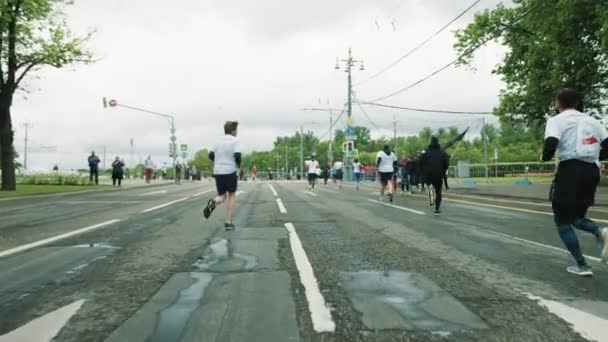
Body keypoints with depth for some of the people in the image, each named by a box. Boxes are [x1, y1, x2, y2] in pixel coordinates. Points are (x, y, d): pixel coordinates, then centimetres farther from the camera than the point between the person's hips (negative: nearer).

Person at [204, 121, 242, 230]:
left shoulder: (218, 141, 12)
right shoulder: (234, 140, -3)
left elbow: (211, 155, 9)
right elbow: (237, 155, -14)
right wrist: (239, 166, 4)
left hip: (217, 172, 4)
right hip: (230, 171, -4)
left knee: (222, 196, 16)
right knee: (232, 196, 12)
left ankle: (213, 203, -20)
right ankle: (228, 222, 6)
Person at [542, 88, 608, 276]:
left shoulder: (556, 120, -3)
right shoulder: (590, 120, 14)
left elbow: (551, 143, -21)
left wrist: (546, 157, 0)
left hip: (570, 171, -6)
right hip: (591, 171, 6)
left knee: (562, 220, 8)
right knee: (576, 217, 20)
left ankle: (582, 266, 5)